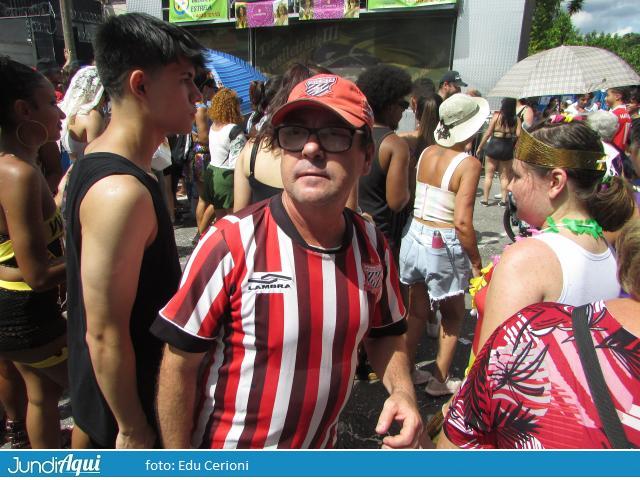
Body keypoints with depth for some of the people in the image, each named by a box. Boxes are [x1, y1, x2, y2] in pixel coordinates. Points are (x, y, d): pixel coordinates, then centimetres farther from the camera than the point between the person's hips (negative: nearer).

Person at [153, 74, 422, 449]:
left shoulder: (373, 245, -11)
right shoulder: (232, 244, -26)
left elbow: (386, 332, 4)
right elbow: (179, 365, -18)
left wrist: (402, 390, -13)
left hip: (322, 446, 4)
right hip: (228, 452, -3)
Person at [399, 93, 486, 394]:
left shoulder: (426, 153, 2)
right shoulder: (468, 164, -15)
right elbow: (462, 222, -20)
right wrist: (476, 262, -10)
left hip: (414, 235, 5)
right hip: (444, 246, -5)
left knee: (417, 310, 21)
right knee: (453, 314, 19)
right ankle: (439, 379, 29)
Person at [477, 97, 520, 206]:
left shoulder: (497, 116, -7)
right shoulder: (516, 119, -2)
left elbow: (488, 133, -7)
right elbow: (518, 135, -8)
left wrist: (480, 147, -1)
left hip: (494, 146, -2)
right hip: (508, 148, 2)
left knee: (489, 175, 8)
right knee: (504, 176, 13)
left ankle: (485, 199, 9)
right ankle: (503, 200, 14)